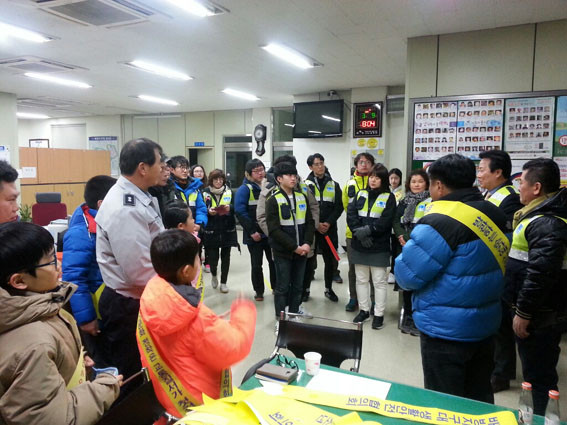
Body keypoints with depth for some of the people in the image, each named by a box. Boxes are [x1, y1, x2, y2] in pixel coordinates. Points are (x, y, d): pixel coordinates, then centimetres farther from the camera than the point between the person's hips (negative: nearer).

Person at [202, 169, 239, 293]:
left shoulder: (229, 192, 4)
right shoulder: (205, 193, -1)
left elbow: (236, 207, -1)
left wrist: (230, 208, -21)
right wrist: (208, 212, -21)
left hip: (227, 230, 2)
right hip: (211, 231, -1)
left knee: (225, 256, 8)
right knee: (212, 257, -2)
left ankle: (223, 282, 23)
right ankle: (213, 275, 32)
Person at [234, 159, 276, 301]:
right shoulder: (244, 189, -7)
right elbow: (240, 212, -14)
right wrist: (252, 231, -16)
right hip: (254, 234, -4)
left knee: (274, 261, 8)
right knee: (256, 264, 6)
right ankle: (258, 291, 21)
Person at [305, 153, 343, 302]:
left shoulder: (334, 185, 10)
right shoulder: (306, 185, 1)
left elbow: (339, 207, 3)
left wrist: (329, 223, -11)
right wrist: (316, 224, -13)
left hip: (330, 229, 3)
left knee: (332, 261, 9)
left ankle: (329, 289, 27)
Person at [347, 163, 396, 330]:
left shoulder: (389, 197, -1)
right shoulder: (360, 195, 10)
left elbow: (386, 221, -12)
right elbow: (350, 214, -2)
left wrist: (368, 230, -20)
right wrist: (359, 233, -15)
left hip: (379, 247, -4)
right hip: (359, 245, 4)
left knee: (379, 281, 3)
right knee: (361, 279, 13)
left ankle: (379, 314, 15)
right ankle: (364, 310, 28)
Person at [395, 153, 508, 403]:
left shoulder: (440, 222, -23)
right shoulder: (494, 214, 3)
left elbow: (407, 275, -21)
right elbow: (493, 265, 11)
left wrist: (411, 248, 0)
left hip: (445, 329, -8)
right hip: (485, 324, 8)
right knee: (479, 399, 23)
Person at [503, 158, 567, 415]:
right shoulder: (542, 214, 12)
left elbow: (540, 274, -29)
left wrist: (523, 312, -22)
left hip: (539, 316, -10)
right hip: (537, 311, 10)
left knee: (538, 375, 2)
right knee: (536, 370, 21)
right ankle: (538, 414, 36)